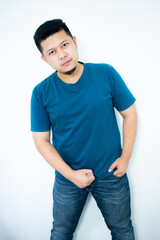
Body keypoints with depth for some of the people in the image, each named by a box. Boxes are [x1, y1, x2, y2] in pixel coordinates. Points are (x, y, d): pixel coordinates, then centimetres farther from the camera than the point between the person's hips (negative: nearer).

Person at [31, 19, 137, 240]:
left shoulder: (106, 74, -11)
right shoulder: (41, 93, -11)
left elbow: (130, 114, -3)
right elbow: (41, 141, -7)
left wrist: (125, 157, -6)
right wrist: (71, 174, -14)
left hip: (111, 174, 0)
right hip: (68, 177, 1)